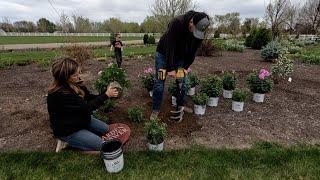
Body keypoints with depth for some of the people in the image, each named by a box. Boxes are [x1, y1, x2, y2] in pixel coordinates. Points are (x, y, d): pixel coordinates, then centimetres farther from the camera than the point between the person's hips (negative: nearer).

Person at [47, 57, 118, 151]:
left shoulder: (74, 83, -9)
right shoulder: (60, 94, -33)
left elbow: (89, 97, -1)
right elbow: (87, 107, -31)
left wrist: (107, 94, -16)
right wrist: (106, 95, -25)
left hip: (80, 119, 8)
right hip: (67, 131, -8)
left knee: (105, 129, 13)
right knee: (100, 144, -9)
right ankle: (70, 141, 6)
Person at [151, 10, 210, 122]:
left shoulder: (200, 31, -16)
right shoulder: (176, 23, -32)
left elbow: (193, 52, -6)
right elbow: (169, 47, -32)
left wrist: (185, 67, -11)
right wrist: (170, 68, -30)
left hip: (180, 57, 5)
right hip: (164, 54, -4)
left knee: (182, 83, 3)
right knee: (159, 83, -5)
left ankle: (180, 107, 21)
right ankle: (155, 110, 7)